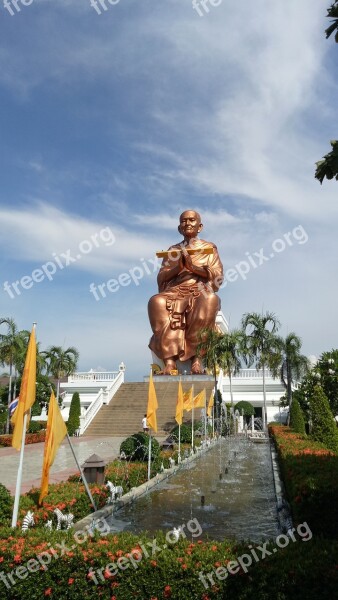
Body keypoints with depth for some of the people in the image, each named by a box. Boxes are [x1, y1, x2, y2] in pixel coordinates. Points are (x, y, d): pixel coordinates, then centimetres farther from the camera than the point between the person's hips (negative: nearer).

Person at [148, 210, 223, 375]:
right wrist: (178, 267, -7)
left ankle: (196, 355, -32)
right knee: (157, 302, -34)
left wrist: (193, 267, -9)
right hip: (175, 292, 1)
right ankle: (170, 360, -37)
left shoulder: (210, 248, 17)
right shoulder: (172, 250, 22)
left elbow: (218, 276, 4)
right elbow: (161, 278, 12)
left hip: (201, 292, -1)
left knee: (210, 301, -39)